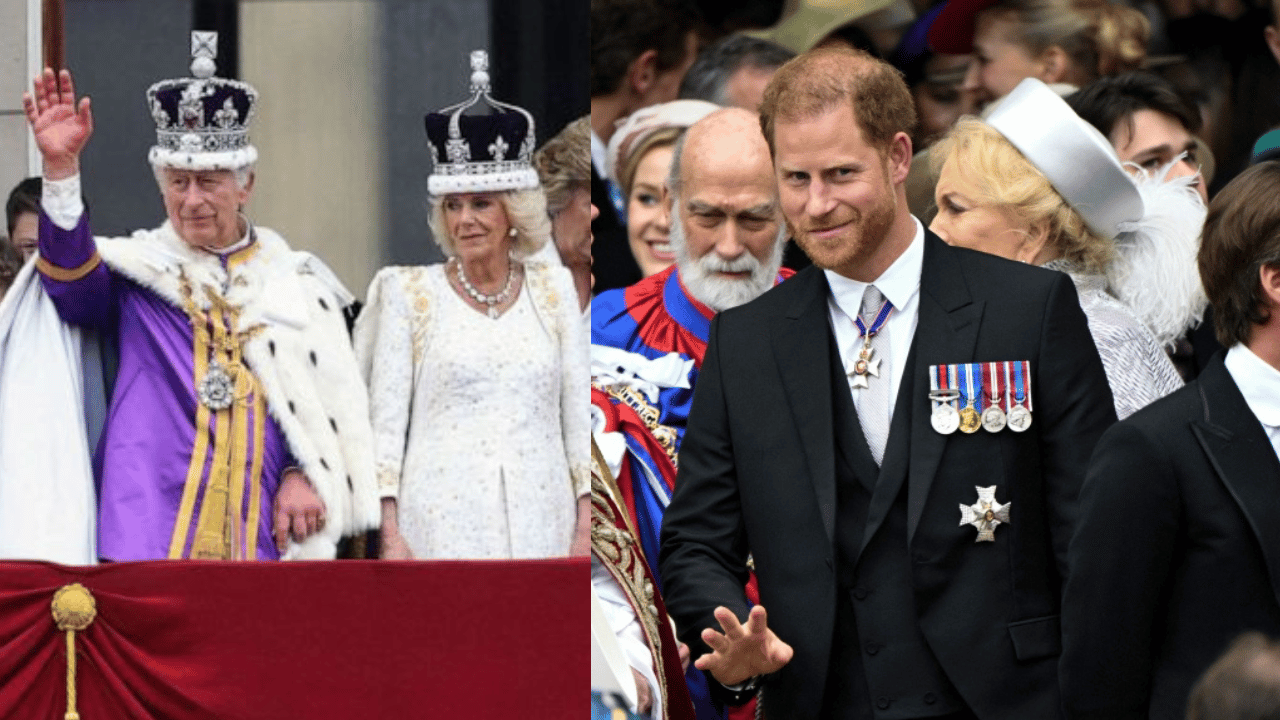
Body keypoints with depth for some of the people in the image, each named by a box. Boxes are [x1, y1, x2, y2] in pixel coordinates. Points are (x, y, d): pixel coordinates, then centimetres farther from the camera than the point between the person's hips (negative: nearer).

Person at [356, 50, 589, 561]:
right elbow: (385, 421, 4)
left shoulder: (553, 290, 12)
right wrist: (390, 534, -5)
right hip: (443, 526, -2)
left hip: (540, 520, 2)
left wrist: (586, 523, 4)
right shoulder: (411, 294, 6)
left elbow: (578, 412, 12)